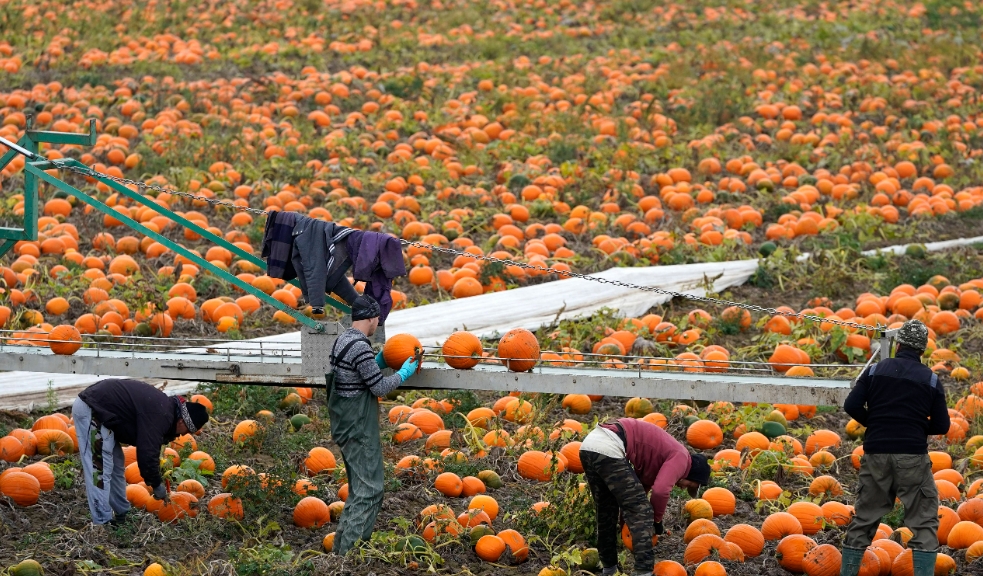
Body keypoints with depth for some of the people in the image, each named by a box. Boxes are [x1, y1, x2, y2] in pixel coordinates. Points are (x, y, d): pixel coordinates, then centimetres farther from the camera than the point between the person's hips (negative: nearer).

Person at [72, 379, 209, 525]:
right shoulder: (160, 416, -20)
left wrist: (155, 480, 22)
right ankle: (102, 524, -10)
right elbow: (147, 454, -20)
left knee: (116, 465, 17)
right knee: (100, 469, -11)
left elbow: (149, 446, 24)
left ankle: (122, 514, 26)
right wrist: (157, 485, -6)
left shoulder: (165, 407, 13)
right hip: (90, 410, -11)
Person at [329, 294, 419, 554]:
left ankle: (342, 549, 21)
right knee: (369, 491, -7)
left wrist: (380, 361, 15)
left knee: (358, 490, 18)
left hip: (345, 426, 10)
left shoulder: (342, 340, 10)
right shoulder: (360, 347, -20)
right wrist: (404, 373, -3)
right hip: (360, 430, -10)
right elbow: (379, 387, -16)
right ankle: (350, 551, -11)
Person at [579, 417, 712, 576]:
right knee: (641, 513, -3)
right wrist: (657, 520, 4)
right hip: (608, 449, -10)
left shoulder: (667, 452, 29)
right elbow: (660, 491, -12)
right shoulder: (681, 457, 1)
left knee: (606, 511, 23)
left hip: (588, 444, 10)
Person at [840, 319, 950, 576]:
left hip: (876, 454, 2)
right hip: (913, 457, -2)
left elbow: (852, 406, -3)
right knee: (924, 521, 3)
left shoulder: (875, 370, 3)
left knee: (864, 518, 12)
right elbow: (941, 425, 0)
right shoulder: (931, 379, 1)